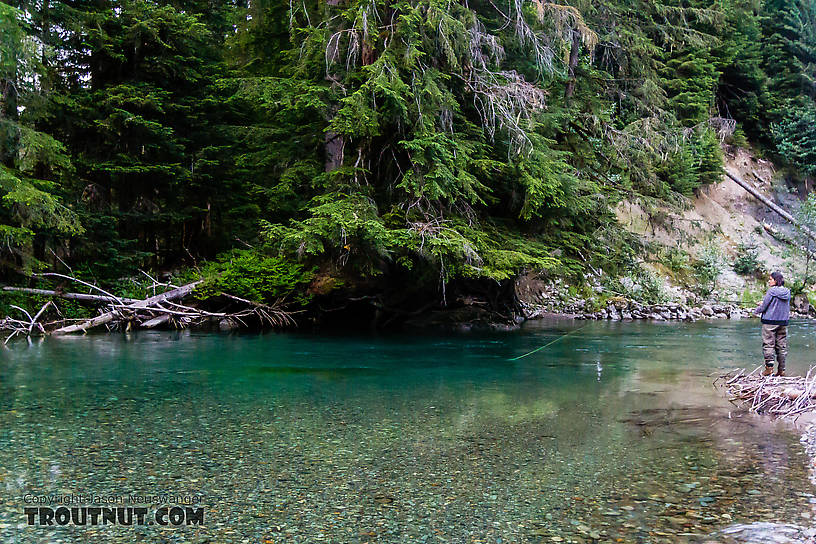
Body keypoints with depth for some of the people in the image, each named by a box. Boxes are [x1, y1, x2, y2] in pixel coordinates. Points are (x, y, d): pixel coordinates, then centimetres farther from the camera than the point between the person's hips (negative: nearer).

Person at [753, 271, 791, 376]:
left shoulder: (771, 291, -12)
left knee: (768, 344, 0)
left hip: (770, 321, -6)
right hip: (783, 322, 6)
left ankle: (769, 367, -5)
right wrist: (764, 304, 21)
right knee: (782, 346, 8)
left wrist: (756, 311, 11)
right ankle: (781, 370, 11)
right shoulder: (787, 292, 7)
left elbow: (763, 307, -11)